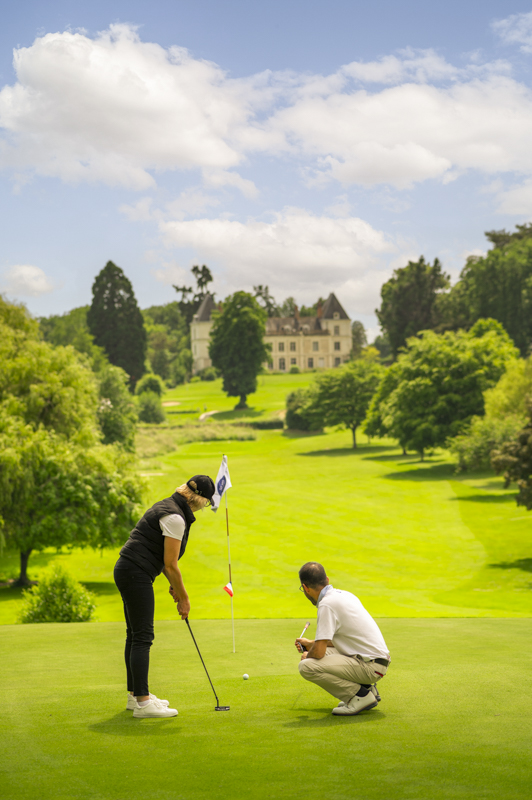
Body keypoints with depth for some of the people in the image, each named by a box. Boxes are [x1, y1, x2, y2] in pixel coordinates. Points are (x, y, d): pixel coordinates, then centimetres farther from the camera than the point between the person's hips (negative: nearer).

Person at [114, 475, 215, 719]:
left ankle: (135, 695, 23)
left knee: (135, 635, 15)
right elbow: (171, 564, -15)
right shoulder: (175, 517, -16)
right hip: (137, 574, -11)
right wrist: (184, 598, -5)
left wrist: (174, 586, 16)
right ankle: (142, 702, -9)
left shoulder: (168, 506, 14)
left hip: (127, 571, 11)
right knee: (142, 636, -9)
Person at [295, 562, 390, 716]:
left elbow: (319, 652, -19)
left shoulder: (327, 604, -16)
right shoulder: (344, 594, 13)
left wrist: (307, 656, 4)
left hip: (370, 666, -10)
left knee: (306, 667, -18)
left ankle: (361, 696, -8)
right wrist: (311, 644, 34)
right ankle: (367, 687, 15)